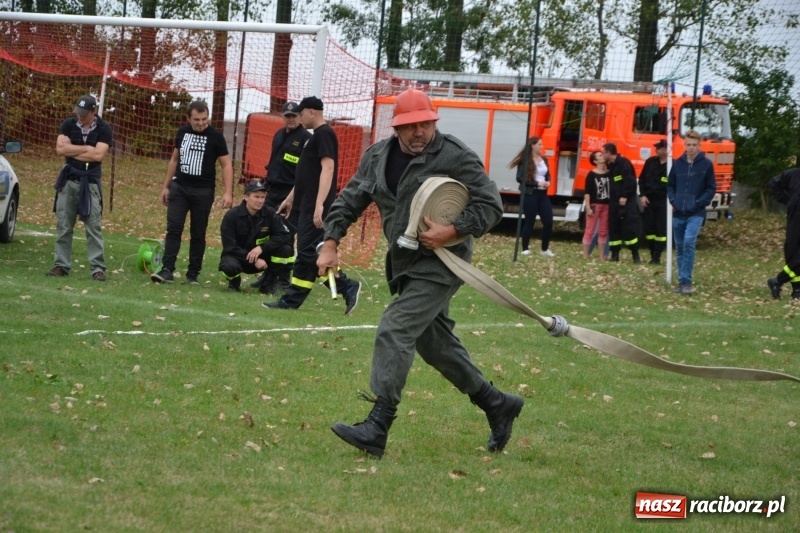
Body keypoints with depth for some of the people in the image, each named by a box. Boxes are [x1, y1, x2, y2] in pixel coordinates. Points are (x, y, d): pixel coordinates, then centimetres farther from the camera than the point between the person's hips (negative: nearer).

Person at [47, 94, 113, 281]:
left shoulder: (103, 129, -4)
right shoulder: (69, 124, 3)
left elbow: (98, 155, -16)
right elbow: (60, 148, -9)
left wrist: (72, 150, -9)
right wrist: (86, 148, -10)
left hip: (90, 182, -3)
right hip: (68, 180, 3)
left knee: (94, 227, -5)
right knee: (63, 225, 3)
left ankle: (98, 268, -6)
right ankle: (62, 265, 8)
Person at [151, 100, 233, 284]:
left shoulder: (215, 137, -5)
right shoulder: (182, 132, 7)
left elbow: (226, 165, -4)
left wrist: (227, 192, -14)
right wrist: (166, 186, 17)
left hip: (203, 191, -3)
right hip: (179, 188, 3)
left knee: (198, 234, 3)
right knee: (173, 228, -7)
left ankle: (193, 274, 8)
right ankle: (167, 270, -11)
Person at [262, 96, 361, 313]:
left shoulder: (324, 134, -12)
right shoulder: (317, 136, 19)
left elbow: (327, 168, -21)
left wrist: (319, 204, -28)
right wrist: (291, 198, 28)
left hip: (315, 207, -11)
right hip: (308, 206, 11)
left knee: (308, 253, -7)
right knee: (309, 253, 9)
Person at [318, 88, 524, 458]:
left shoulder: (455, 157, -12)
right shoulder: (377, 156, 7)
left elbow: (491, 205, -12)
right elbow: (350, 201, 13)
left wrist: (453, 232, -24)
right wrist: (331, 242, 1)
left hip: (440, 264, -8)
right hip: (405, 265, 8)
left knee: (394, 331, -18)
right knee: (435, 343, 16)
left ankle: (376, 430, -21)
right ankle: (497, 406, 31)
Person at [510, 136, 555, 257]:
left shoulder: (544, 160, 13)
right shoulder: (525, 161, -9)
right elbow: (520, 178, -14)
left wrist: (548, 182, 0)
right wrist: (537, 183, -18)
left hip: (542, 194, 6)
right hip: (530, 194, -6)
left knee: (548, 221, 2)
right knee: (530, 221, -1)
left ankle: (545, 249, 15)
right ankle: (525, 249, 11)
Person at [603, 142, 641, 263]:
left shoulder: (623, 163, -12)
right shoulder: (611, 166, 16)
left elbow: (630, 181, -19)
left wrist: (625, 196, -20)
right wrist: (611, 198, 13)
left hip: (626, 201, -9)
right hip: (615, 201, 9)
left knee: (630, 227, -10)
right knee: (613, 228, 8)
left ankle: (635, 255, -7)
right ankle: (614, 254, 14)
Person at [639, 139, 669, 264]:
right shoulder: (650, 162, 6)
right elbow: (642, 179, 13)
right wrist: (642, 195, 3)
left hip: (663, 203, -5)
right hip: (649, 201, 5)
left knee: (661, 230, -5)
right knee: (649, 229, 5)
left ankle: (657, 256, -2)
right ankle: (653, 254, 14)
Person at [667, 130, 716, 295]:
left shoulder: (706, 164, -2)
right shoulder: (678, 163, 7)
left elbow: (711, 188, 0)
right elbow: (670, 185, 16)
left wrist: (699, 203, -11)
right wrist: (673, 200, -1)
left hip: (696, 214, -4)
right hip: (678, 213, 4)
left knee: (689, 243, -20)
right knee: (680, 247, 9)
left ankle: (686, 281, -16)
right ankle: (681, 281, 18)